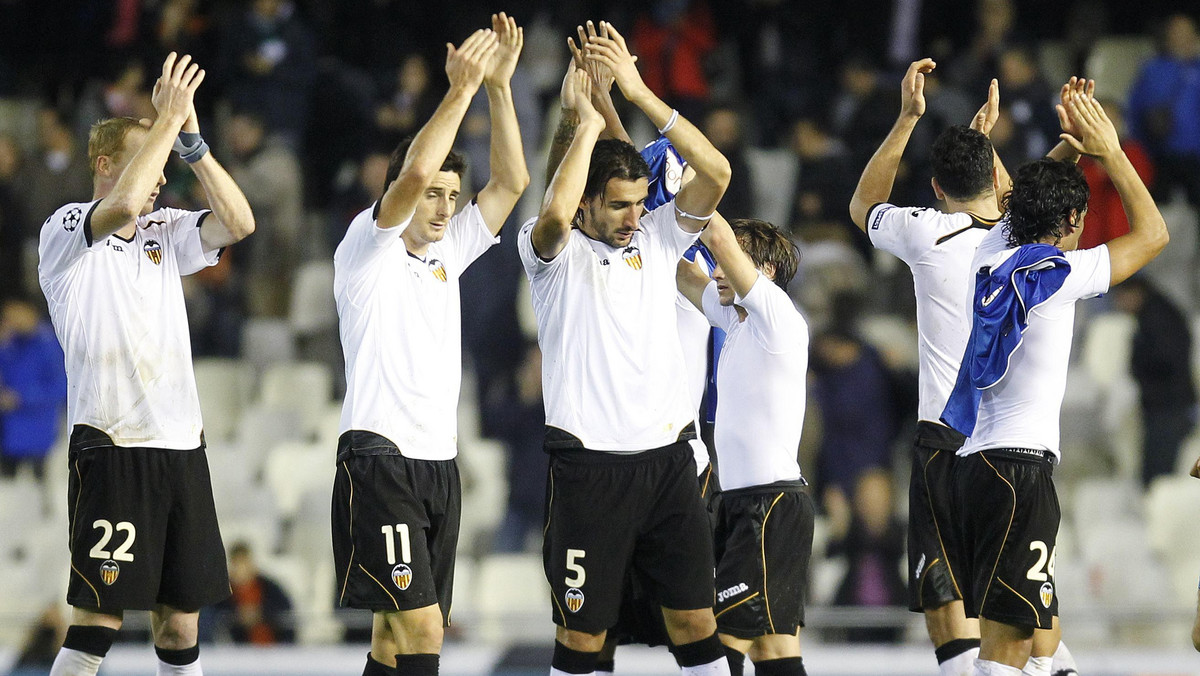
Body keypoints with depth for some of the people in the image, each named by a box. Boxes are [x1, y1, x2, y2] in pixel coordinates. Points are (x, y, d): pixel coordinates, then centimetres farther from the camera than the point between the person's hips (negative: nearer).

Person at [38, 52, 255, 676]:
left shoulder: (165, 232, 16)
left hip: (181, 445, 6)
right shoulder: (67, 230, -4)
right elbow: (123, 205, -25)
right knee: (98, 621, -10)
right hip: (112, 448, -6)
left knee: (179, 624, 7)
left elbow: (238, 223, 1)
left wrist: (191, 140, -5)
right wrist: (167, 119, -17)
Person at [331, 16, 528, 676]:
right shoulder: (368, 245, -2)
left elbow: (511, 182, 12)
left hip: (438, 464, 8)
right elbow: (413, 174, -20)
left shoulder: (446, 254, 17)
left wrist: (499, 85, 4)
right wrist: (462, 88, -17)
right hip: (380, 461, -8)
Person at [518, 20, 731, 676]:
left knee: (695, 622, 7)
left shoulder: (657, 237, 9)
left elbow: (715, 173, -4)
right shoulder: (552, 251, -3)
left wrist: (639, 92, -10)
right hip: (590, 466, -4)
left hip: (668, 457, 4)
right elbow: (556, 212, -27)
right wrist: (588, 118, -16)